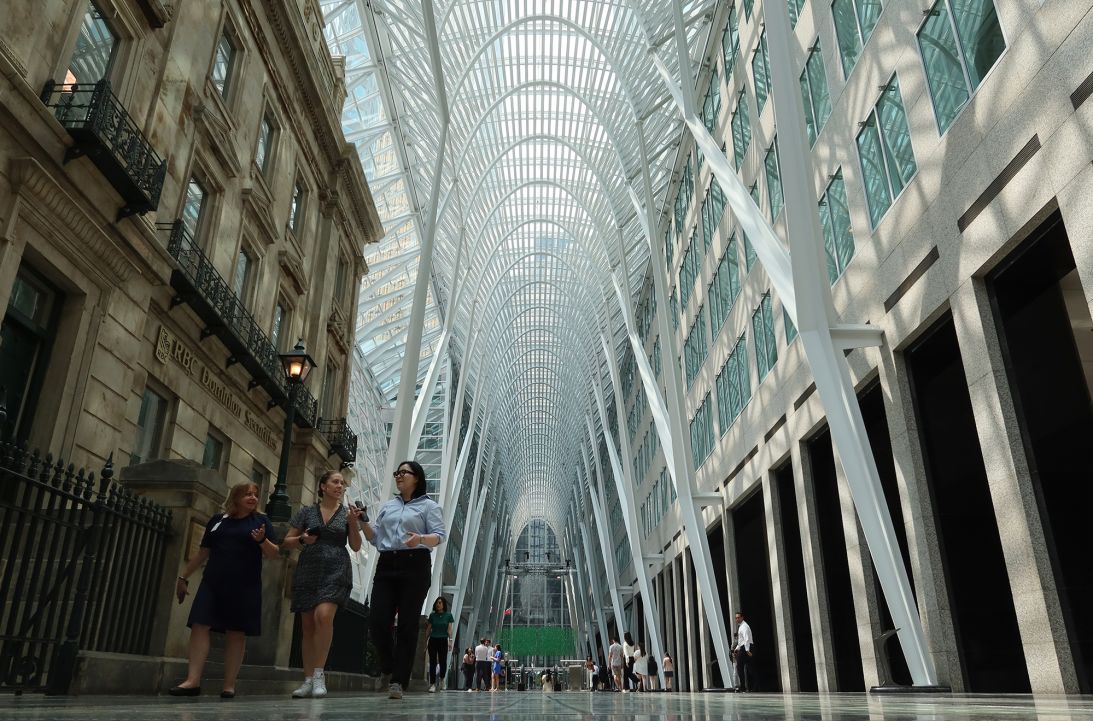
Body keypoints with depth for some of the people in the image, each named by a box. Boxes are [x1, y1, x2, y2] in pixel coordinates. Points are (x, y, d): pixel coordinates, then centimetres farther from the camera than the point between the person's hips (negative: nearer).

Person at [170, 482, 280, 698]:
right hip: (213, 582, 3)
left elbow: (274, 554, 0)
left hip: (244, 586, -2)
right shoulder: (217, 520, 13)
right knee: (199, 625, -8)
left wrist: (262, 540, -19)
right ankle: (193, 680, -7)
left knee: (236, 632, -1)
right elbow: (203, 552, 18)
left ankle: (229, 685, 3)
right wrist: (184, 577, 16)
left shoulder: (261, 521, 6)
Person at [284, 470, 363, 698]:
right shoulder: (306, 512, 10)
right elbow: (287, 541, 12)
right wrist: (303, 539, -9)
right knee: (308, 625, 2)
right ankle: (308, 679, 9)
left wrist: (353, 523, -9)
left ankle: (319, 674, -14)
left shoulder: (348, 513, 10)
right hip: (308, 570, 2)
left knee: (323, 615, -23)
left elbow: (356, 546, 7)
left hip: (336, 571, -1)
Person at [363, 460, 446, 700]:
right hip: (386, 565, 4)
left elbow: (439, 536, -3)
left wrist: (421, 539, -24)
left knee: (407, 624, -6)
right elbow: (375, 538, 20)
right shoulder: (387, 506, 23)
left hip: (415, 566, -4)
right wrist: (364, 522, 1)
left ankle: (398, 681, -4)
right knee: (378, 621, -7)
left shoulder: (428, 506, 8)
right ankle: (390, 667, 17)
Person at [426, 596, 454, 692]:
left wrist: (450, 640, -8)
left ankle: (442, 679, 26)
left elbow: (449, 629, 0)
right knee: (432, 662, -3)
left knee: (443, 661, 0)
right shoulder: (432, 615, 5)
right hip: (433, 640, 1)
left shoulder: (448, 615, 2)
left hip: (443, 640, -1)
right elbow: (429, 629, 8)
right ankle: (432, 683, 0)